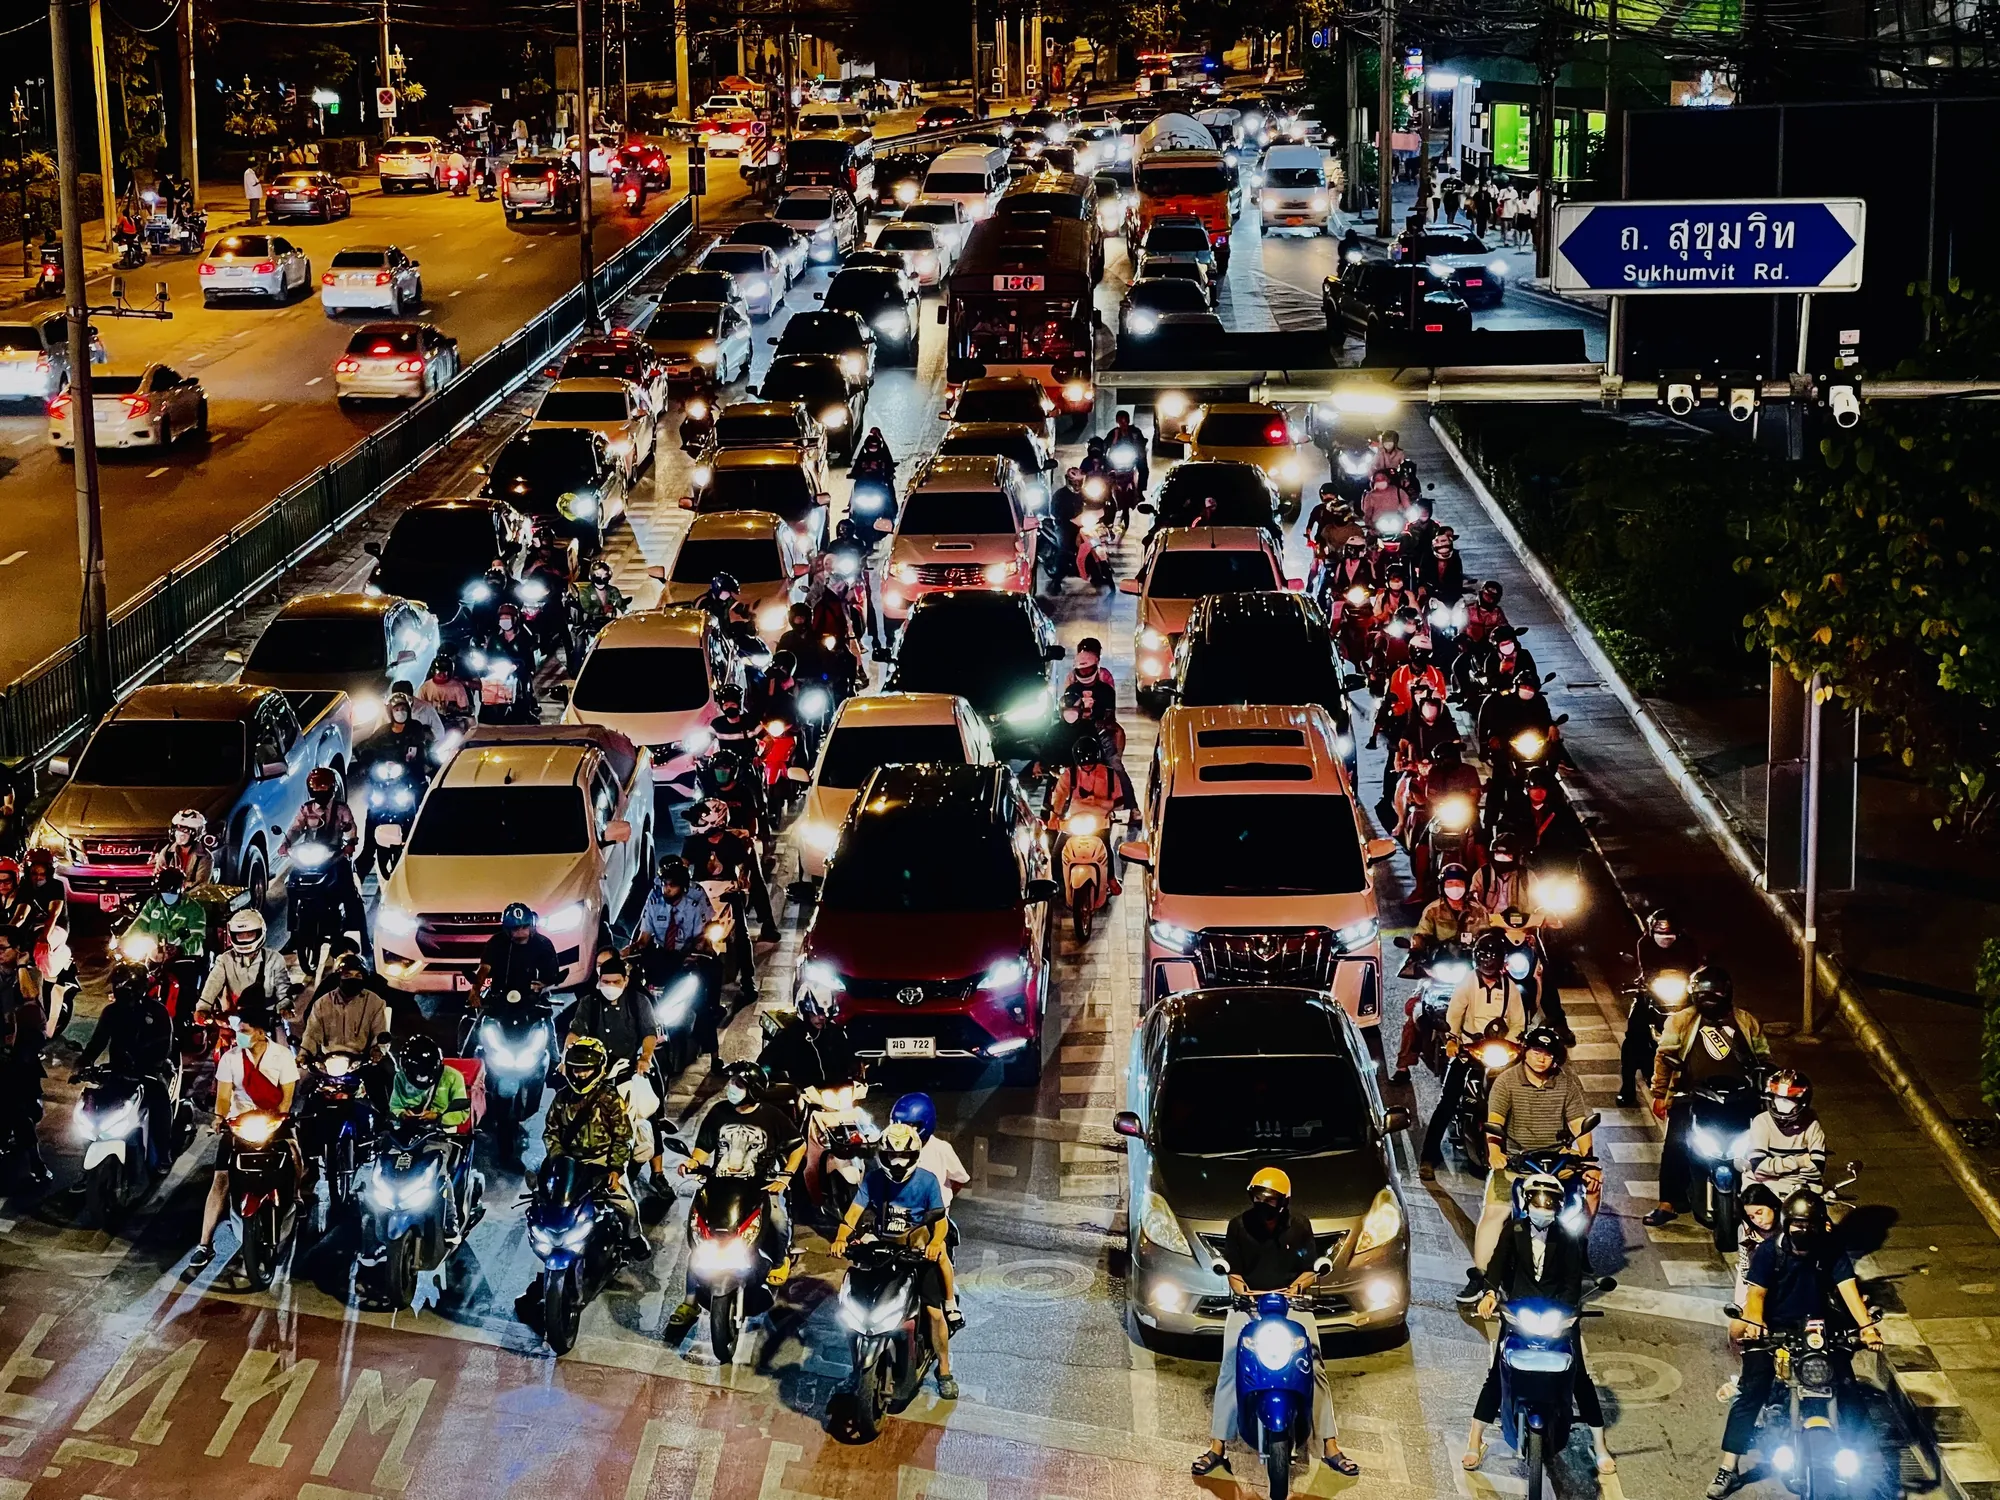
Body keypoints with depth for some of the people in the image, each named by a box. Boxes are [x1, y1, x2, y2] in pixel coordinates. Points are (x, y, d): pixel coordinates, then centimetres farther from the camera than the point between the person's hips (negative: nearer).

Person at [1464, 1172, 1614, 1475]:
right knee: (1497, 1374, -4)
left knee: (1579, 1376, -4)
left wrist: (1565, 1309, -25)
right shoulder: (1515, 1230, -2)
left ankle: (1599, 1445, 5)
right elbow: (1498, 1262, -10)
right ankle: (1475, 1441, 5)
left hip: (1558, 1310, -1)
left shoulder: (1567, 1236, -5)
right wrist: (1490, 1292, -28)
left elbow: (1574, 1279, -9)